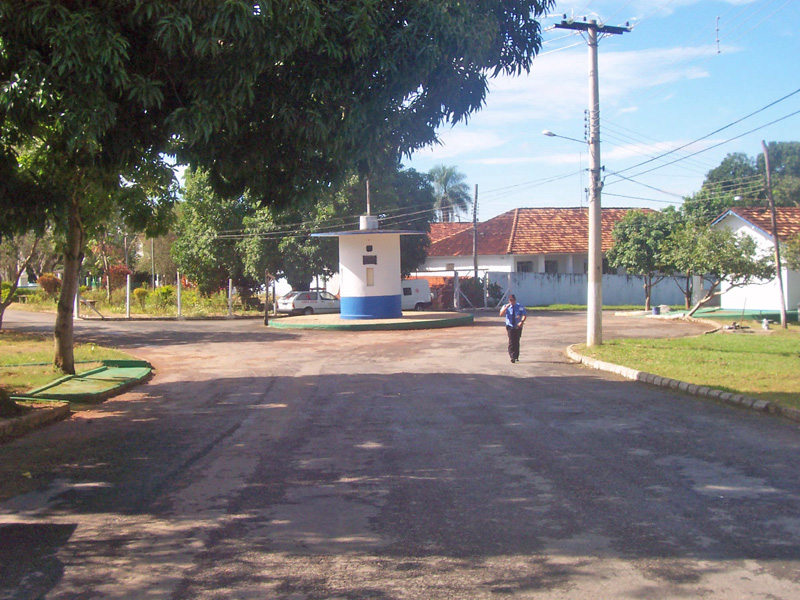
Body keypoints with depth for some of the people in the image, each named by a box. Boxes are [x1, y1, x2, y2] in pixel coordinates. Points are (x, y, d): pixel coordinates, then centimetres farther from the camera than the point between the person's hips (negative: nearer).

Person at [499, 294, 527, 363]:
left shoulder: (520, 307, 1)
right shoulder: (506, 307, 1)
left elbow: (524, 315, -4)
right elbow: (501, 314, -12)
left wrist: (522, 321, -23)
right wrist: (506, 308, -25)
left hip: (518, 326, 2)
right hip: (510, 326, -1)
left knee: (517, 342, 10)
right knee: (511, 341, -15)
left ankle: (516, 356, 22)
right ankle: (512, 356, -18)